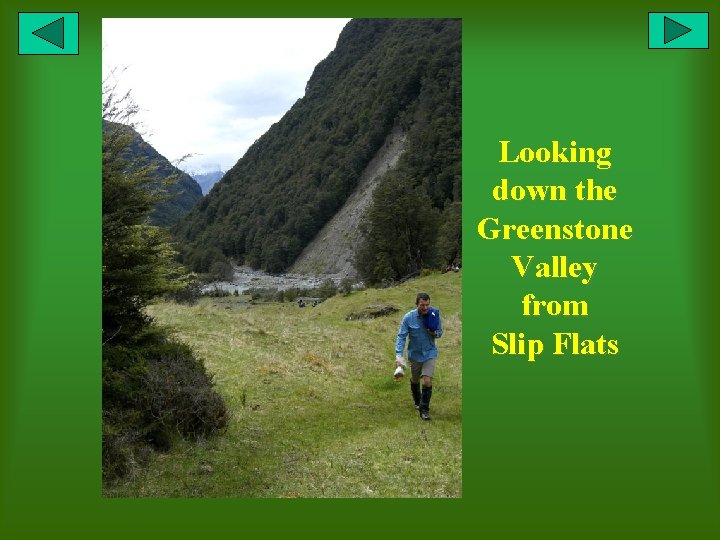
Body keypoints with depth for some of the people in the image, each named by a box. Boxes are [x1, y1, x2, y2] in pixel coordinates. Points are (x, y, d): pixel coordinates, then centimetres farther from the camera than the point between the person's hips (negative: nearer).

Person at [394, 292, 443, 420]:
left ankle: (424, 410, 5)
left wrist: (435, 333, -23)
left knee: (427, 382, -12)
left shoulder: (434, 315, -12)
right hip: (414, 354, 1)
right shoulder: (408, 317, -17)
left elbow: (440, 332, 2)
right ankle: (417, 401, 48)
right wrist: (399, 355, -28)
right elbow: (401, 336, -17)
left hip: (429, 353, -1)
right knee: (414, 380, 19)